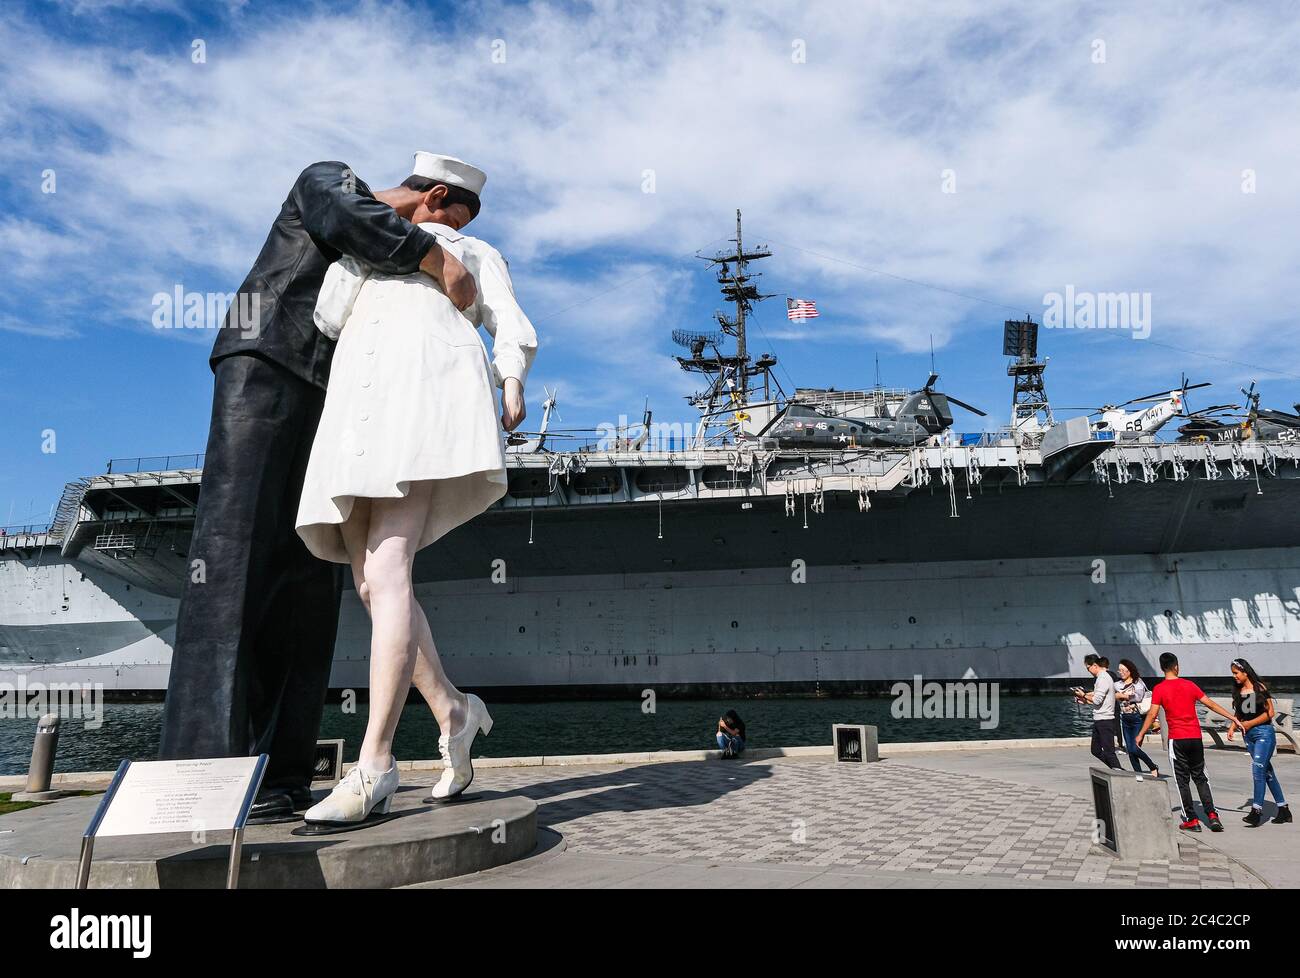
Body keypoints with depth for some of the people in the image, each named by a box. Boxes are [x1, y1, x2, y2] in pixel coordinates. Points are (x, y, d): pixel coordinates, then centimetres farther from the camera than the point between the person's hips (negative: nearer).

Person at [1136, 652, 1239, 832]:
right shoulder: (1189, 685, 5)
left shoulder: (1159, 689, -6)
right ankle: (1212, 814, 3)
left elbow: (1152, 714, -10)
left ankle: (1191, 820, 4)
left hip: (1176, 739, -3)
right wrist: (1233, 718, 14)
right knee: (1200, 777, 14)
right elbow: (1210, 704, 7)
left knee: (1182, 780, 5)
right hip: (1195, 737, 3)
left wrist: (1140, 735, -2)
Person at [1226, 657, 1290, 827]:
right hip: (1248, 735, 7)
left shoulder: (1259, 687, -8)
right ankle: (1283, 809, 18)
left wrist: (1250, 723, -13)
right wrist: (1232, 728, -1)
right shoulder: (1237, 691, 9)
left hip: (1264, 732, -6)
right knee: (1267, 771, 10)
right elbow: (1238, 714, 15)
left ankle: (1256, 811, -15)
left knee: (1258, 769, -14)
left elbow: (1271, 712, -9)